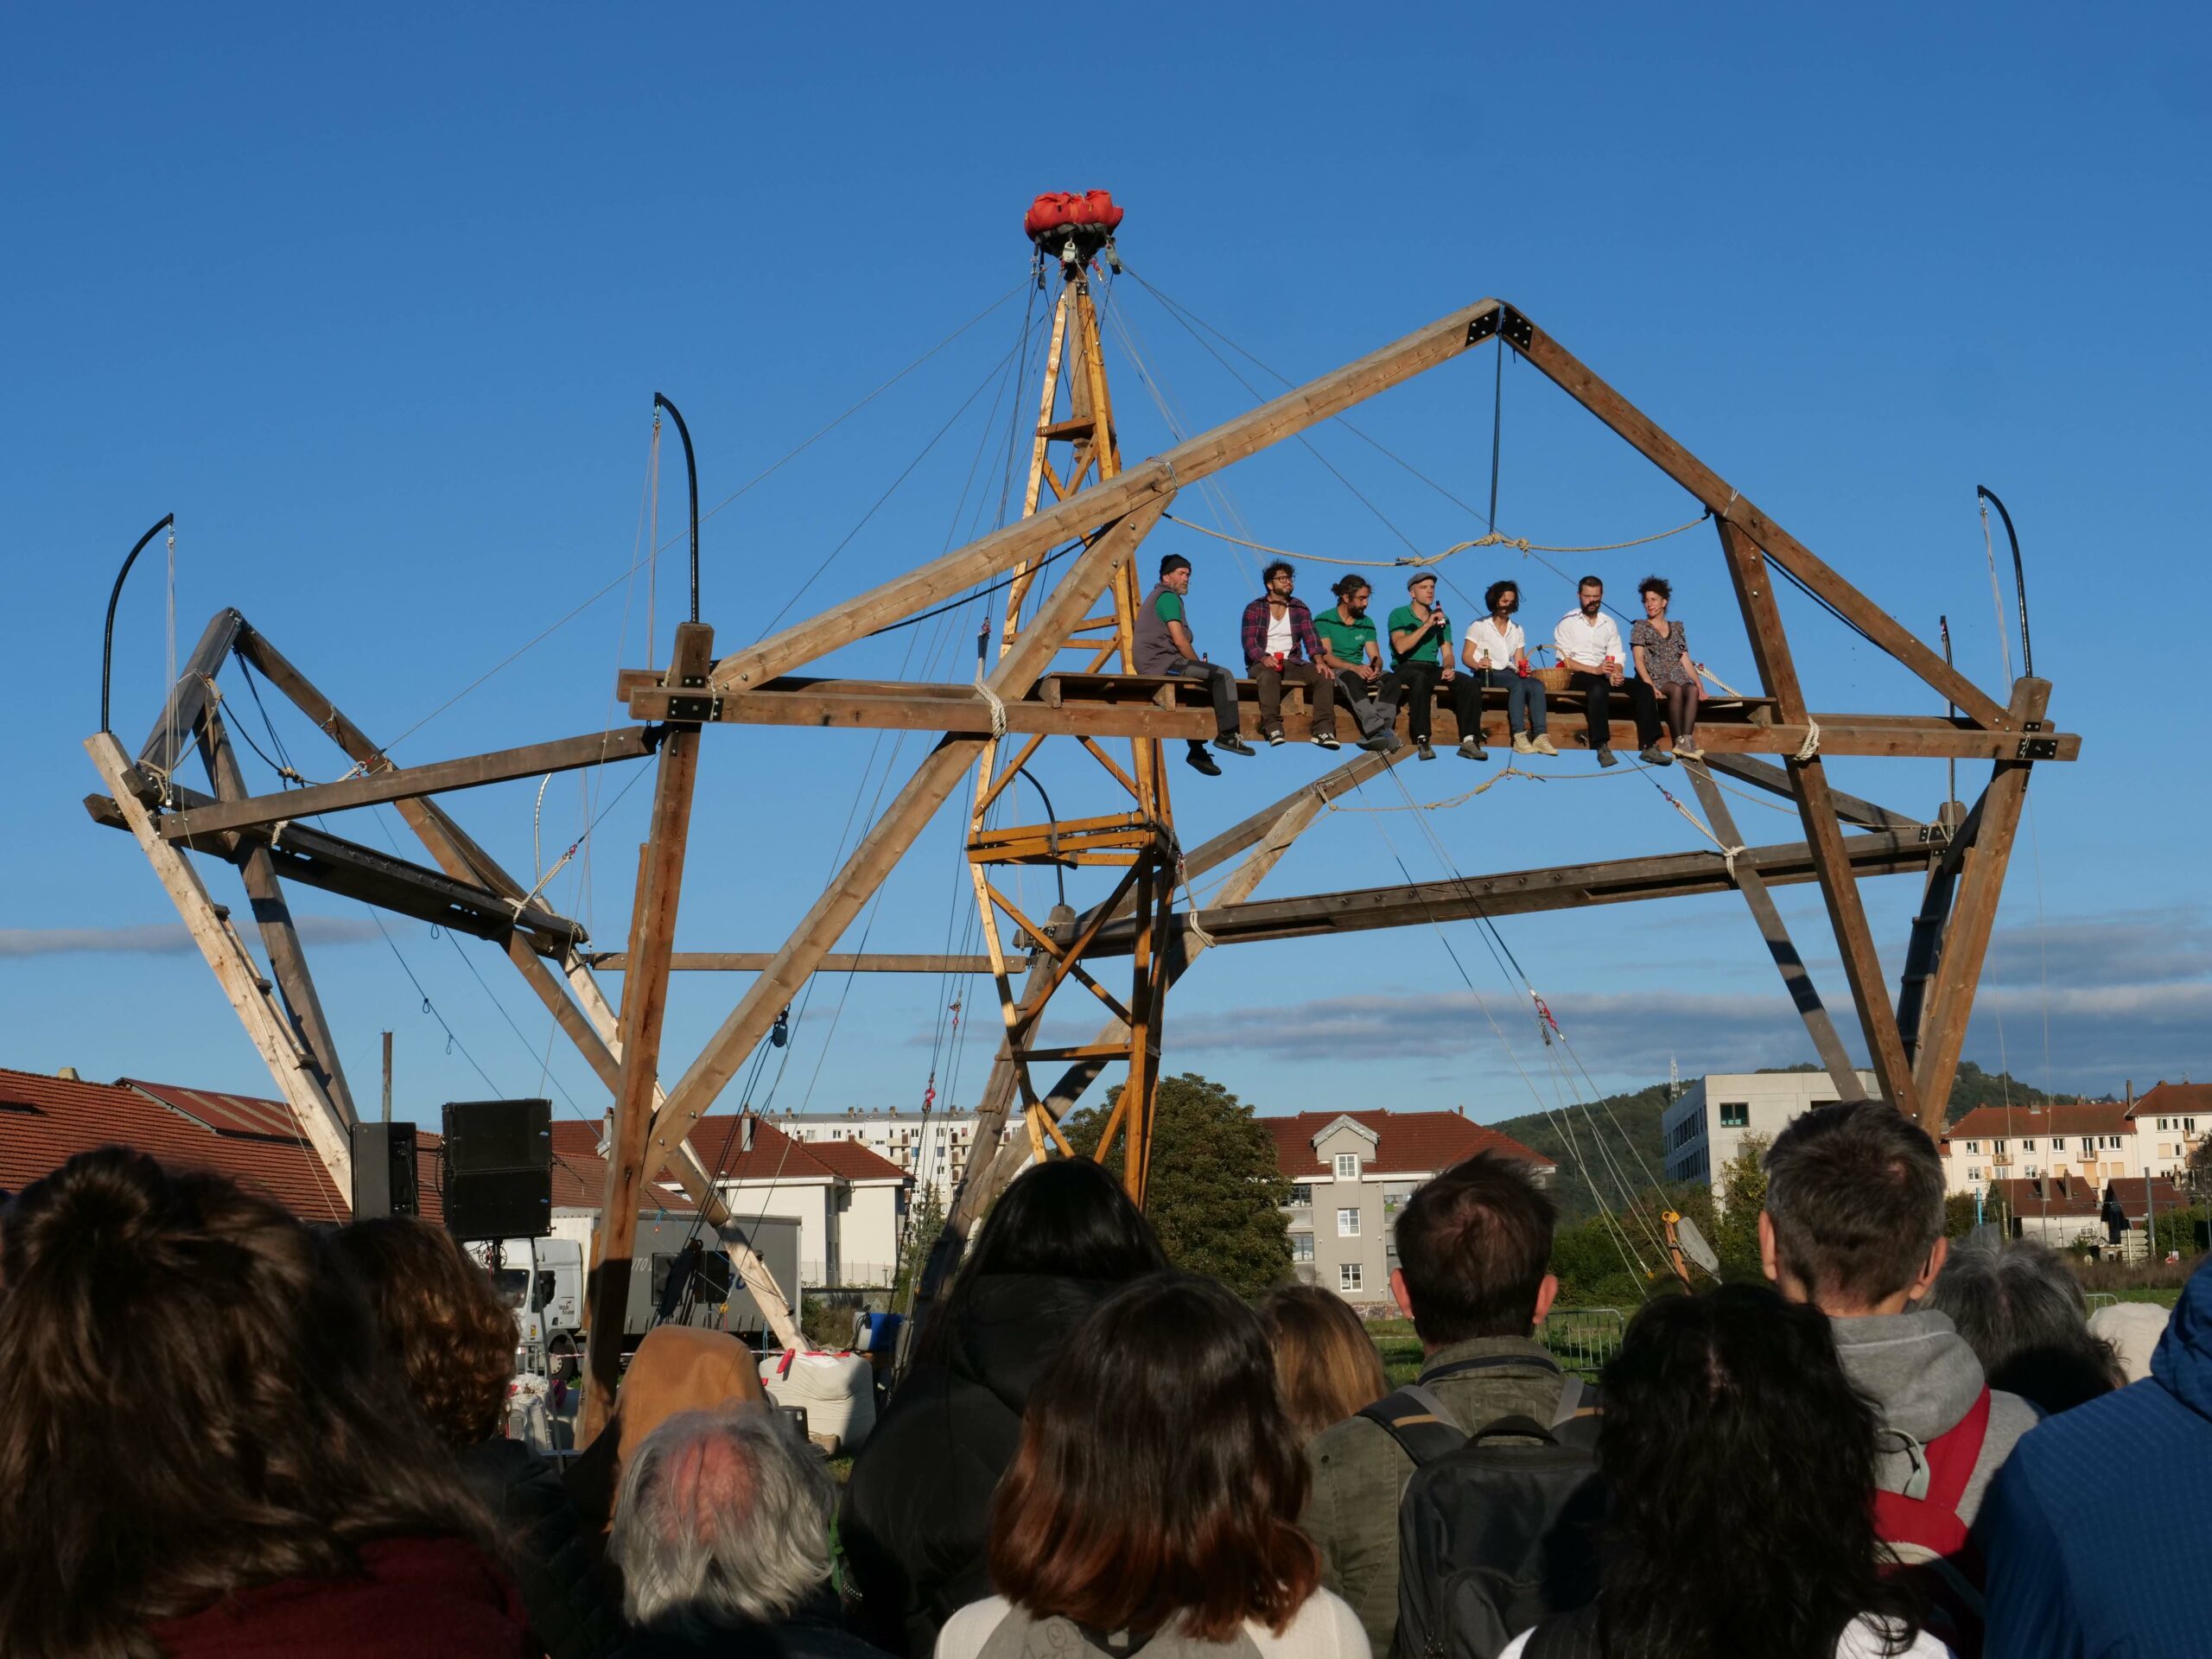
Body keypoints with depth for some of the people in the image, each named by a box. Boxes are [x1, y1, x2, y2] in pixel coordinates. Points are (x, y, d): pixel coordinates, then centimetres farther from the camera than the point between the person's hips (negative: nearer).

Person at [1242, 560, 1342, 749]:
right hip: (1263, 663, -4)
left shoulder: (1300, 609, 15)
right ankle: (1273, 728, -48)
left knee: (1324, 676, -23)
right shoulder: (1254, 609, 5)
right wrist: (1264, 658, -27)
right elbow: (1249, 642, -6)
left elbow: (1310, 638, 3)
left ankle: (1323, 730, -33)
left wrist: (1319, 661, -16)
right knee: (1268, 676, -40)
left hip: (1292, 663, 4)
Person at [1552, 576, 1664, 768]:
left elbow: (1617, 658, 12)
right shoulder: (1568, 622, 2)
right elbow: (1564, 660, -9)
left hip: (1603, 676, 6)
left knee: (1643, 687, -17)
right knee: (1599, 686, -40)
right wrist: (1595, 670, -20)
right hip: (1577, 676, -6)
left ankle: (1649, 747, -24)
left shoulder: (1609, 624, 18)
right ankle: (1602, 747, -45)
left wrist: (1616, 674, -12)